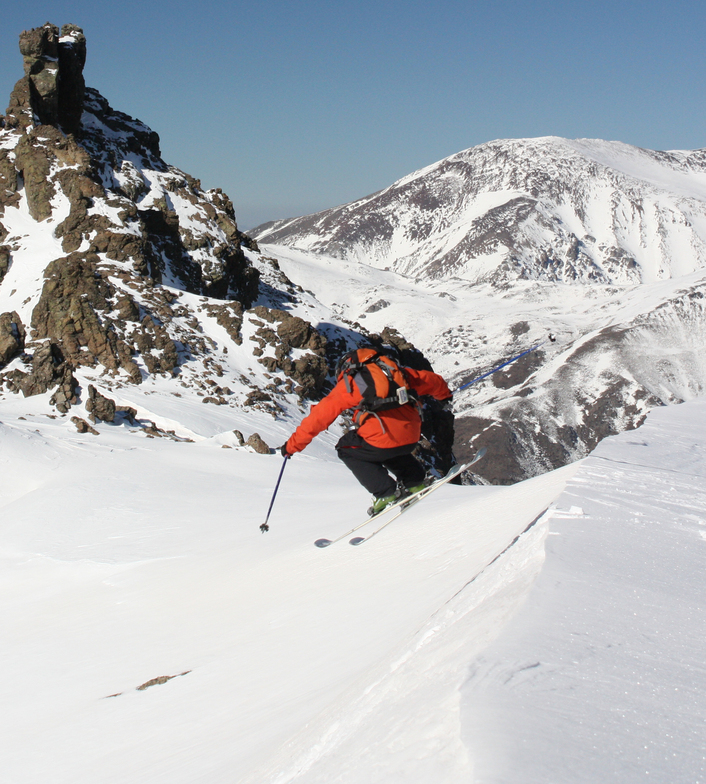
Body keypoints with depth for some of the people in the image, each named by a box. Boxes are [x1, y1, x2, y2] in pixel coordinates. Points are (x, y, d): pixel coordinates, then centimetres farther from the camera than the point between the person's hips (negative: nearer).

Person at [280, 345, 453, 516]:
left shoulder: (349, 383, 9)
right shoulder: (393, 370, 21)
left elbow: (321, 415, 8)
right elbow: (429, 380, 32)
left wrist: (293, 445, 14)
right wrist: (444, 393, 54)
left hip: (382, 440, -6)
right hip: (412, 438, 7)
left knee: (347, 450, 20)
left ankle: (386, 491, 11)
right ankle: (415, 480, 29)